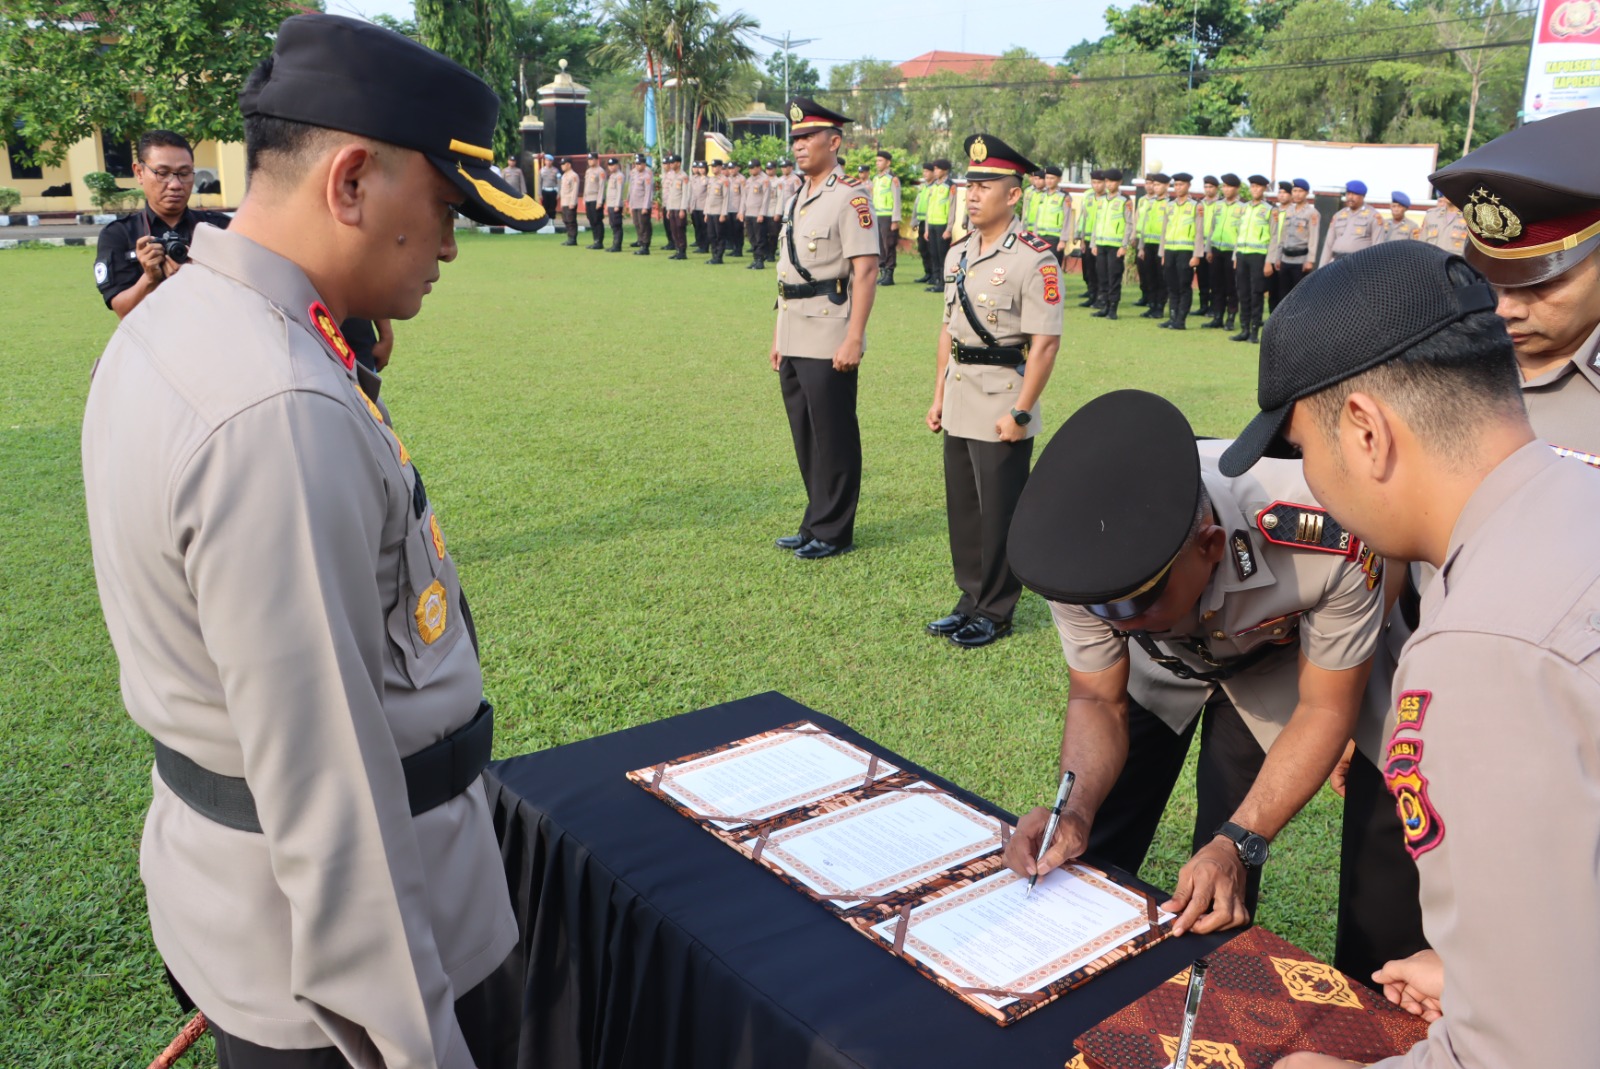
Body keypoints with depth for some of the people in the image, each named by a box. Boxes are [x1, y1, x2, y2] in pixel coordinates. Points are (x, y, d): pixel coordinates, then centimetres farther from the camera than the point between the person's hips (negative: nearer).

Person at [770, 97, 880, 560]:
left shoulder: (850, 197, -10)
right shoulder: (797, 199, 16)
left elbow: (865, 271, -17)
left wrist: (854, 340, -22)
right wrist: (778, 336, 18)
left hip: (829, 343, -9)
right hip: (794, 342, 9)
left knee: (833, 438, 0)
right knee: (805, 436, 14)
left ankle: (832, 532, 9)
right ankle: (816, 523, 25)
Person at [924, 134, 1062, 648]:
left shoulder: (1034, 258, -13)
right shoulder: (958, 254, 11)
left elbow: (1044, 342, -17)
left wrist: (1020, 413, -19)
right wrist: (938, 396, 15)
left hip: (1002, 409, -7)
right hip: (958, 406, 8)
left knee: (999, 515, 2)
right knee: (962, 509, 14)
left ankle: (995, 613, 16)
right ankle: (971, 602, 29)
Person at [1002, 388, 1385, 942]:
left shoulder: (1328, 539, -42)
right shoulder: (1084, 552, -34)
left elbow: (1324, 709, -25)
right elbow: (1097, 699, -18)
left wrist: (1237, 845, -34)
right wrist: (1075, 810, -36)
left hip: (1269, 671, -1)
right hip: (1155, 666, 2)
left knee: (1218, 897, -5)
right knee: (1088, 861, 3)